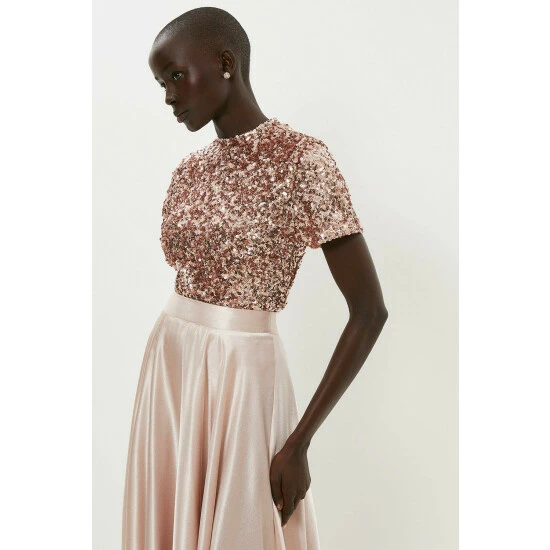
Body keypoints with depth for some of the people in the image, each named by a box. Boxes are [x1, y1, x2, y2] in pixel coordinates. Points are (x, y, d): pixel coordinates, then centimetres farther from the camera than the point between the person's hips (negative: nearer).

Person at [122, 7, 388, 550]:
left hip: (240, 376, -6)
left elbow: (369, 311, -14)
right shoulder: (189, 170, 7)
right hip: (167, 368, 6)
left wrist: (299, 442, -14)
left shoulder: (302, 158, -12)